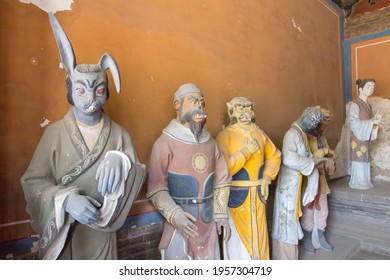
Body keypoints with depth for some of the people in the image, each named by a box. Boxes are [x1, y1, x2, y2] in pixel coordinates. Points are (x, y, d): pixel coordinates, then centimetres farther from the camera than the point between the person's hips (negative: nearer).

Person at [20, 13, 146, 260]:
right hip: (61, 232, -1)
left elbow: (139, 175, -9)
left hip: (100, 233, 1)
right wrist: (65, 200, -28)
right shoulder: (55, 132, -8)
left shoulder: (119, 134, -6)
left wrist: (120, 161, -30)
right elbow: (33, 181, -10)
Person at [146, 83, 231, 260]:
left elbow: (222, 179, 9)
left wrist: (221, 214, 6)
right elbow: (156, 188, -14)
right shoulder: (165, 143, -13)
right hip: (180, 222, -5)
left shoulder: (210, 142, 4)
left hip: (208, 223, 5)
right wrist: (174, 215, -25)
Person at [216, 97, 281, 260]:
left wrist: (267, 178, 4)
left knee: (258, 235, 17)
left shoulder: (259, 133, 4)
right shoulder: (225, 136, -13)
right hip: (236, 195, -5)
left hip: (257, 194, 5)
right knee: (238, 237, 8)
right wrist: (246, 151, -20)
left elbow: (274, 155, 16)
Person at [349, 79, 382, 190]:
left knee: (365, 159, 12)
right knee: (359, 159, -2)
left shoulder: (367, 104, 12)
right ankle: (357, 183, 10)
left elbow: (367, 120, 16)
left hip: (366, 137, 8)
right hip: (358, 137, -8)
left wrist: (375, 119, -4)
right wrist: (372, 122, -19)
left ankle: (364, 182, 22)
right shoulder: (355, 104, -14)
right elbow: (354, 123, -20)